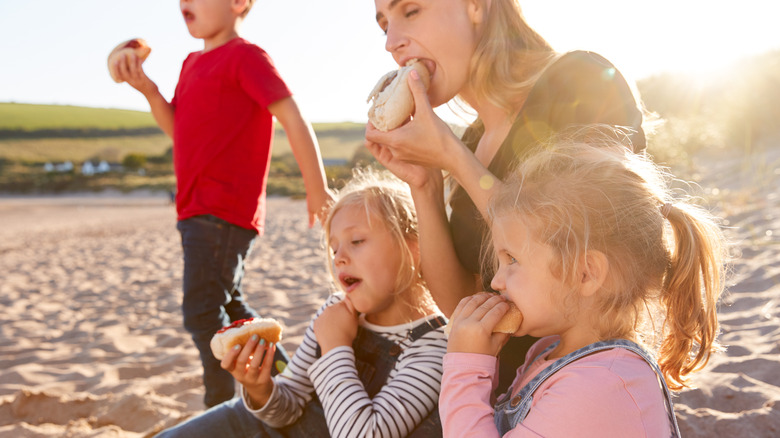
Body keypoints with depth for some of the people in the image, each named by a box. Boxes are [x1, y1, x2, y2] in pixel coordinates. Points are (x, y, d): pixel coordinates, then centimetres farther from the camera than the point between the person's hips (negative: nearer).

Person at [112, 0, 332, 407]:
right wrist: (148, 90, 2)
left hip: (223, 211, -10)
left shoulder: (246, 56, -10)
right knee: (228, 304, 19)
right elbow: (179, 129, 19)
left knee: (203, 311, -10)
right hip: (196, 209, 10)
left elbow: (294, 119, -14)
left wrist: (317, 189, -14)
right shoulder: (192, 63, 17)